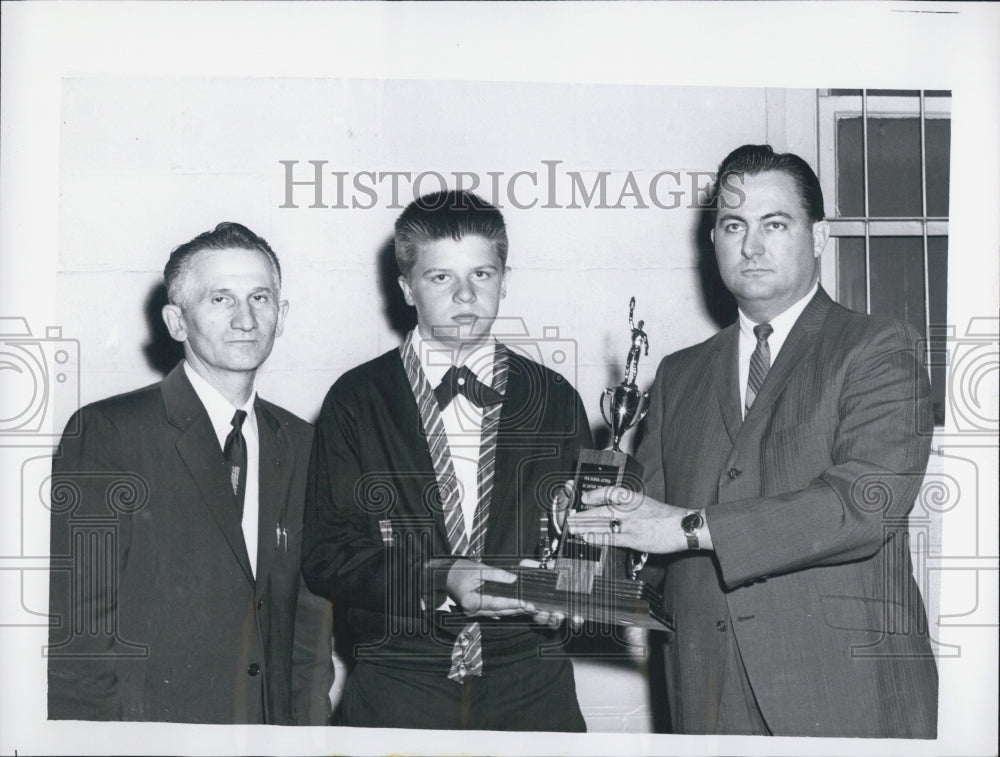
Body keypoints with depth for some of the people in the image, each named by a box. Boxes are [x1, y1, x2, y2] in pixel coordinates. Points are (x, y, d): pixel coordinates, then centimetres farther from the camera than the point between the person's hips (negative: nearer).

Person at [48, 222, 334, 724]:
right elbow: (75, 627, -13)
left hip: (274, 726, 5)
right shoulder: (105, 434, -10)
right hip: (149, 734, -4)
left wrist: (309, 727, 1)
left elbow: (310, 619, 9)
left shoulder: (300, 444, 7)